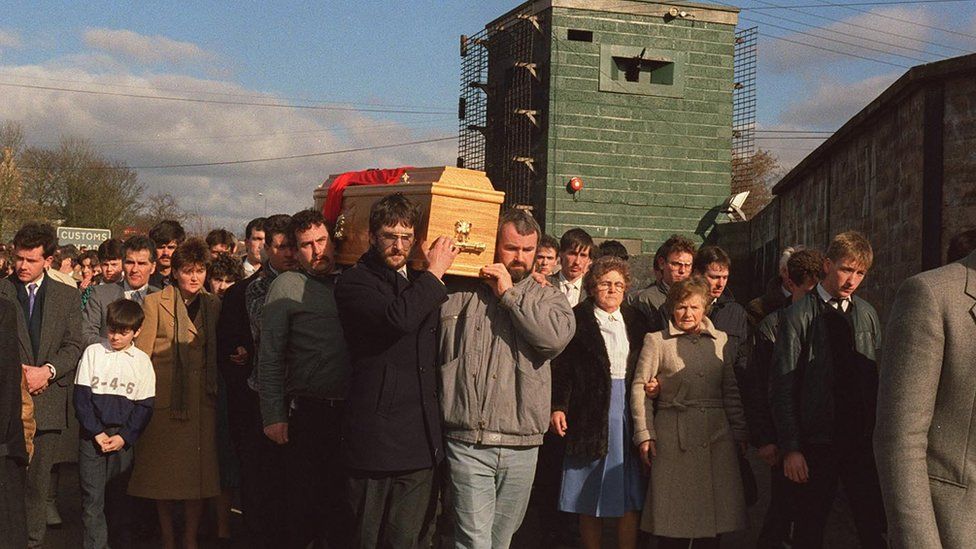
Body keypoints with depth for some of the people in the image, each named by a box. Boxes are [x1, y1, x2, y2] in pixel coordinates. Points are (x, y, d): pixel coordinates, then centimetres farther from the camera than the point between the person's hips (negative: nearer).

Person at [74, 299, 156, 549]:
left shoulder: (142, 361, 4)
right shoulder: (93, 352, 3)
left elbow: (144, 406, 3)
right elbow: (81, 397, 1)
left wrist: (124, 437, -9)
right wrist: (97, 433, -9)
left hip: (124, 439, 0)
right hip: (92, 436, 0)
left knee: (118, 497, 6)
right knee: (92, 498, -3)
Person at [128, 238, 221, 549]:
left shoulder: (213, 306, 12)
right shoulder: (155, 303, 0)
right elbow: (141, 354, -2)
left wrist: (216, 389, 6)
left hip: (202, 400, 3)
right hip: (164, 399, -3)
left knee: (198, 472, 2)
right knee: (164, 471, 3)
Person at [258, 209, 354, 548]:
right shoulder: (287, 286, -1)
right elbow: (269, 357, -4)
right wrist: (273, 416, -9)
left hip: (347, 414, 4)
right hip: (306, 414, -4)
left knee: (342, 504, 11)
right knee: (303, 499, 2)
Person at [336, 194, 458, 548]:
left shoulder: (422, 286, 18)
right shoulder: (355, 283, -3)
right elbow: (398, 317, -23)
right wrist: (434, 273, -9)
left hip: (422, 440, 5)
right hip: (376, 437, -5)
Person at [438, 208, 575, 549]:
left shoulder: (547, 297, 10)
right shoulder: (458, 292, 4)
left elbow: (558, 336, -12)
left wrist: (510, 293, -8)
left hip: (522, 444, 3)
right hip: (468, 442, -3)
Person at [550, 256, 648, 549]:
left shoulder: (635, 320, 13)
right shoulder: (577, 319, 1)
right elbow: (561, 367, -5)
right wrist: (557, 407, -14)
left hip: (628, 411, 3)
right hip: (591, 412, -3)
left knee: (630, 501, 2)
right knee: (589, 503, 5)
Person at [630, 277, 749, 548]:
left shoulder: (720, 340, 12)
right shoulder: (656, 341, 2)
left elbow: (731, 390, 13)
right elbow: (639, 387, 0)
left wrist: (740, 432, 7)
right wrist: (644, 434, -7)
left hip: (717, 436, 3)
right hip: (674, 439, -3)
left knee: (713, 523, 4)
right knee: (673, 527, -1)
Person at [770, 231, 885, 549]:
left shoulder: (867, 315, 8)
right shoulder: (799, 316, -4)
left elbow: (877, 378, 11)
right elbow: (782, 387, -6)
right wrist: (790, 448, -11)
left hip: (862, 439, 3)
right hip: (817, 442, -3)